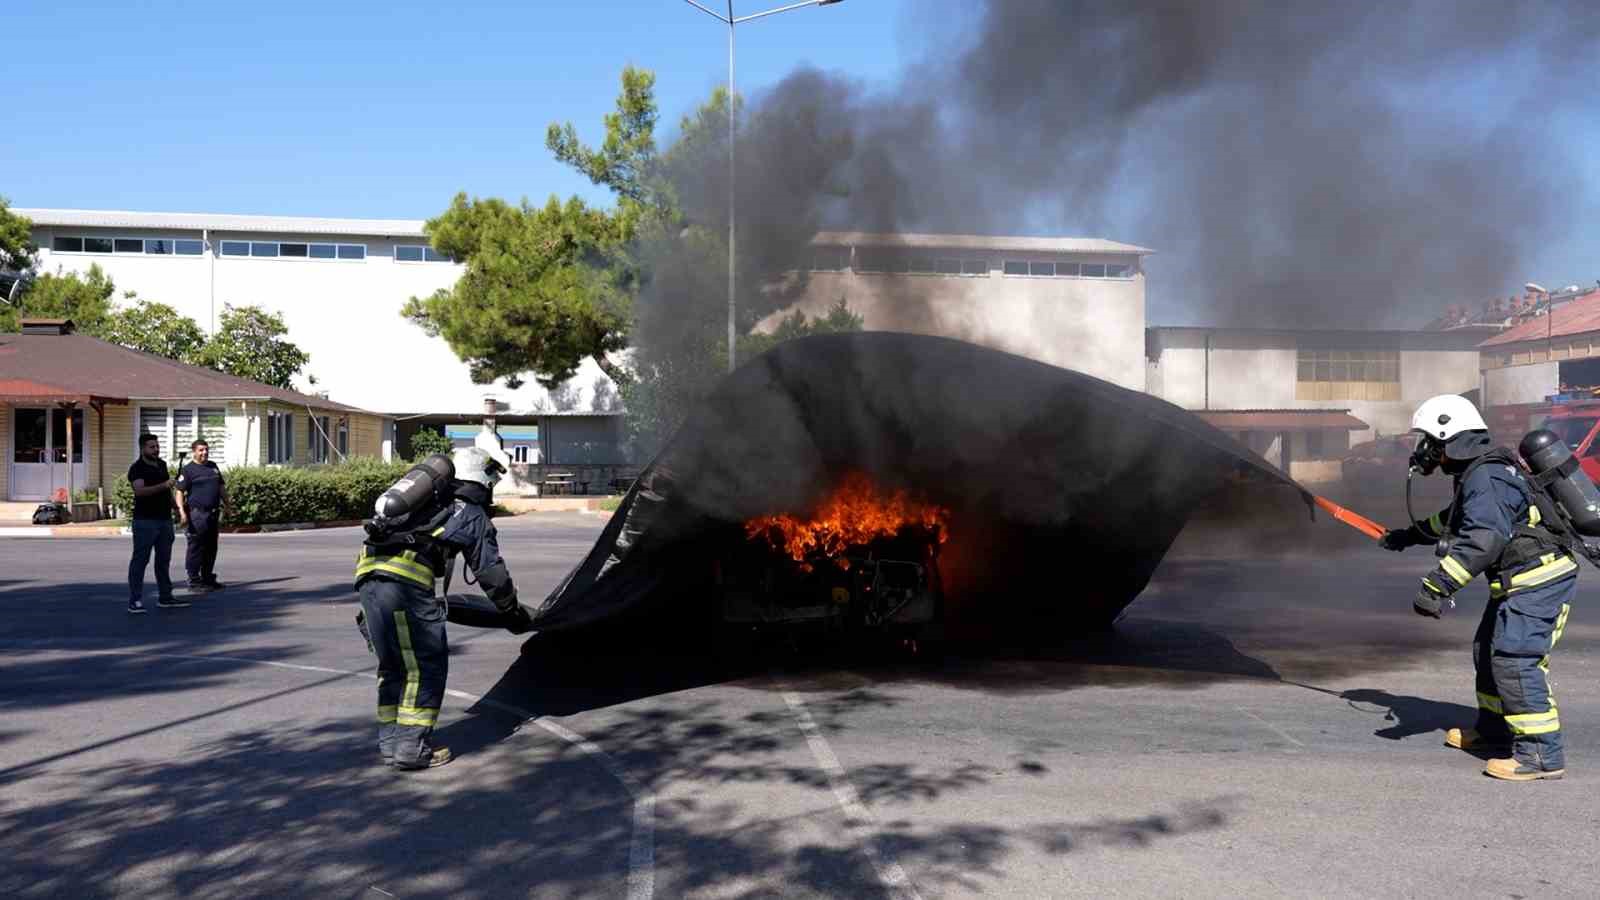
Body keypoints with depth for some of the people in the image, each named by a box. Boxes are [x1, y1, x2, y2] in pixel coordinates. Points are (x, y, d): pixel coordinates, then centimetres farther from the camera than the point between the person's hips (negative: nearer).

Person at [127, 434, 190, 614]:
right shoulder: (137, 468, -11)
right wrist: (163, 486, -37)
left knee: (164, 560, 11)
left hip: (165, 519, 7)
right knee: (140, 559, -5)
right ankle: (135, 601, -2)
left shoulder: (162, 464, 13)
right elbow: (140, 491, -28)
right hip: (145, 520, -7)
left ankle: (165, 597, 18)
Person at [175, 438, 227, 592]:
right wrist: (182, 512, -20)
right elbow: (180, 491, -11)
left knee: (211, 548, 13)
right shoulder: (188, 469, -5)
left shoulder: (213, 466, 16)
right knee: (196, 548, -5)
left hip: (213, 513, 7)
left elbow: (221, 487, 24)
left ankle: (208, 579, 23)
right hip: (197, 514, -7)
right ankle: (194, 582, -1)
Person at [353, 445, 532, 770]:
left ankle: (390, 743, 23)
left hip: (368, 573, 7)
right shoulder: (474, 517, 11)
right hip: (405, 582, -7)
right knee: (427, 667, 3)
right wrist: (514, 614, 27)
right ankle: (411, 749, 3)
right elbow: (492, 574, 13)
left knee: (393, 666, 18)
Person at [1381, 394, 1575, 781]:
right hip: (1521, 582, 11)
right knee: (1488, 651, 19)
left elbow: (1484, 537, -35)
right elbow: (1456, 519, 31)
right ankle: (1494, 728, 35)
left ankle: (1542, 754, -12)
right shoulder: (1478, 472, 12)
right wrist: (1410, 535, 37)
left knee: (1514, 661, -15)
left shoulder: (1486, 478, -22)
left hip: (1538, 581, -11)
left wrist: (1439, 584, -38)